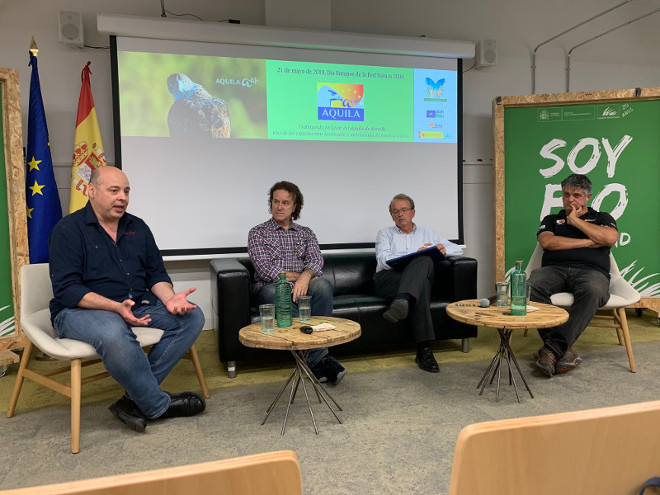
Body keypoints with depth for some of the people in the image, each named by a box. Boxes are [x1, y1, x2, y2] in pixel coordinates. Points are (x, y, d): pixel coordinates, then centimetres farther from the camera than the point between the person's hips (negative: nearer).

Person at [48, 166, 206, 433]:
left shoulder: (137, 227, 12)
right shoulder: (68, 229, -5)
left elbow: (156, 273, 12)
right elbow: (66, 289, -14)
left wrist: (170, 298, -11)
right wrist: (116, 307, -28)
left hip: (138, 305, 6)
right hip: (81, 309, -6)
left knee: (192, 316, -15)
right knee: (114, 333, -40)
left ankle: (136, 399, -18)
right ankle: (158, 404, -17)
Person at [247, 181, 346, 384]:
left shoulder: (306, 233, 19)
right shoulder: (258, 233, 10)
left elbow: (316, 261, 0)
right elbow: (265, 270, -5)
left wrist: (306, 276, -23)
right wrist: (300, 275, -6)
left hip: (302, 288, 2)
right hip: (270, 289, -2)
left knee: (323, 284, -33)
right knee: (274, 291, -39)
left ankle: (315, 358, -36)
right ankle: (320, 359, -39)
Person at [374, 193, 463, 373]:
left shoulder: (427, 233, 27)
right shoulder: (385, 234, 19)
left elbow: (458, 250, 23)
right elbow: (383, 260, -2)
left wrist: (444, 249, -1)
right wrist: (416, 254, -11)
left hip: (419, 279, 2)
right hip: (388, 280, -2)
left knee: (425, 261, -34)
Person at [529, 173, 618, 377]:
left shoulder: (602, 218, 25)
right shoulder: (551, 220, 28)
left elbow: (610, 238, 1)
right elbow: (547, 242, 5)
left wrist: (575, 221, 8)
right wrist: (588, 242, 3)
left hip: (591, 271, -1)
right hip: (554, 268, 1)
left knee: (593, 291, -40)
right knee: (530, 286, -34)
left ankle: (553, 347, -39)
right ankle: (564, 350, -35)